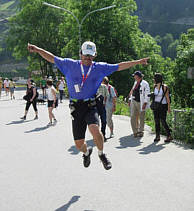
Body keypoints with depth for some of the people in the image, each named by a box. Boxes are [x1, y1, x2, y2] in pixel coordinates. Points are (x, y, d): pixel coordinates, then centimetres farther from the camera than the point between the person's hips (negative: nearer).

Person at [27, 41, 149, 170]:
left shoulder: (100, 68, 7)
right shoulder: (70, 65, 5)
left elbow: (119, 67, 10)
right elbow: (52, 59, 8)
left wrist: (137, 62, 8)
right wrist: (37, 50, -1)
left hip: (90, 106, -1)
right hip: (76, 108, 1)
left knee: (95, 129, -31)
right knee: (79, 144, 4)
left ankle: (101, 154, -2)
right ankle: (87, 152, 44)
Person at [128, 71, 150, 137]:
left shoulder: (145, 84, -10)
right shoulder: (135, 83, 13)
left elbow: (147, 94, -12)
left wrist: (145, 103, -19)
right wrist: (130, 100, 15)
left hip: (141, 103, -6)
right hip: (134, 102, 6)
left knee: (141, 118, 5)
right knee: (133, 117, -3)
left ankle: (140, 131, 18)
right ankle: (135, 132, 4)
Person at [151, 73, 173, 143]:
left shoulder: (164, 87, -13)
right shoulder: (155, 86, 5)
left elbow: (167, 98, -11)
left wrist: (169, 108, -12)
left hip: (163, 106, -6)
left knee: (163, 121, -8)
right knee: (156, 121, 4)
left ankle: (169, 136, 3)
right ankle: (157, 136, 10)